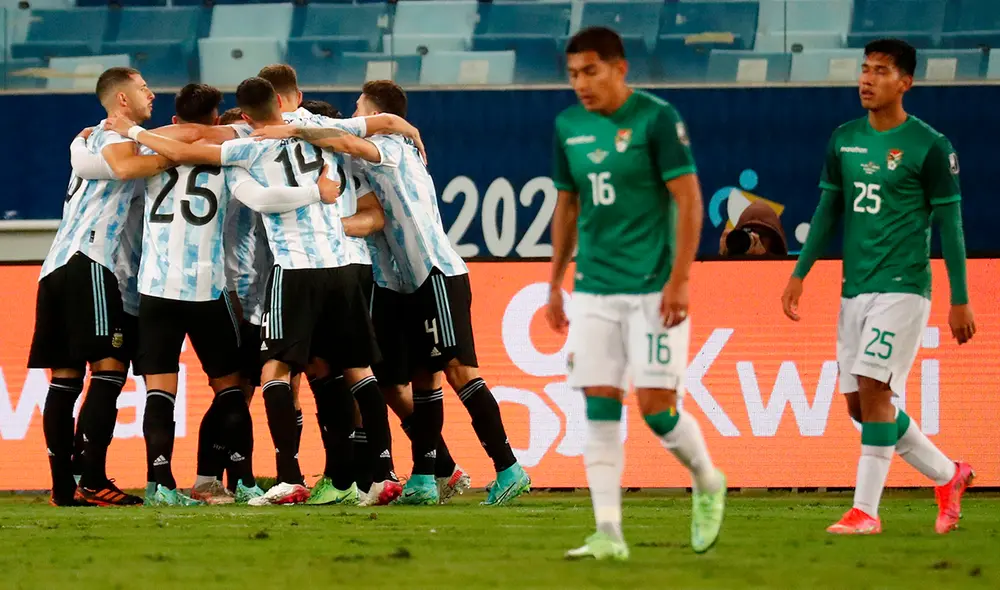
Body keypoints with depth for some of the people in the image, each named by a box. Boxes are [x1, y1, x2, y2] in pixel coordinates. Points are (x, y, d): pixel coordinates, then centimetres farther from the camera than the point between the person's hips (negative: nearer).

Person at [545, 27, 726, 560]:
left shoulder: (657, 119, -9)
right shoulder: (569, 127, 8)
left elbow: (689, 201, -10)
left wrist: (678, 281, -16)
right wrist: (554, 285, 17)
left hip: (653, 289, -5)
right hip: (593, 291, 5)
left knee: (656, 406, -7)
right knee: (600, 410, -2)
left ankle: (708, 485, 21)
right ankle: (608, 533, -2)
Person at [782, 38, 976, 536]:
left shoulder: (929, 146, -6)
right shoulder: (844, 140, 10)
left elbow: (949, 224, -4)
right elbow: (827, 210, 18)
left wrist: (960, 299, -5)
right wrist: (799, 274, 12)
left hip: (903, 286, -7)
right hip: (855, 288, 7)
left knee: (874, 390, -14)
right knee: (859, 402, 6)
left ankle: (866, 510, -10)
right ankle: (947, 476, 24)